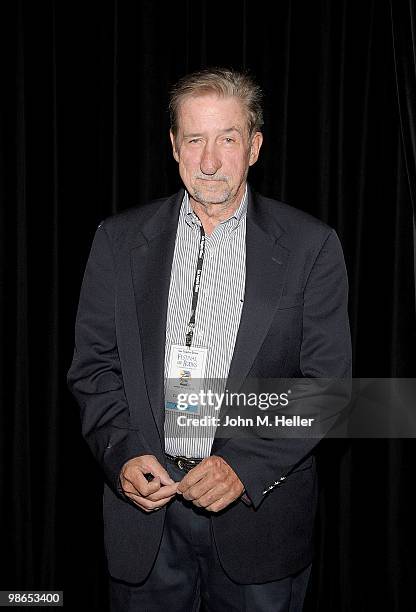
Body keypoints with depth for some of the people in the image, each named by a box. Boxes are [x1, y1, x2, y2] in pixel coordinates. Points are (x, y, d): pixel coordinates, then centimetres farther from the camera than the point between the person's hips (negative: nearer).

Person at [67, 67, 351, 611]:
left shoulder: (309, 245, -4)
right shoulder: (120, 239, 2)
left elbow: (327, 380, -6)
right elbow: (93, 366, 4)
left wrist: (246, 465, -16)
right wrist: (122, 454, -12)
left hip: (260, 509, -1)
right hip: (142, 504, 2)